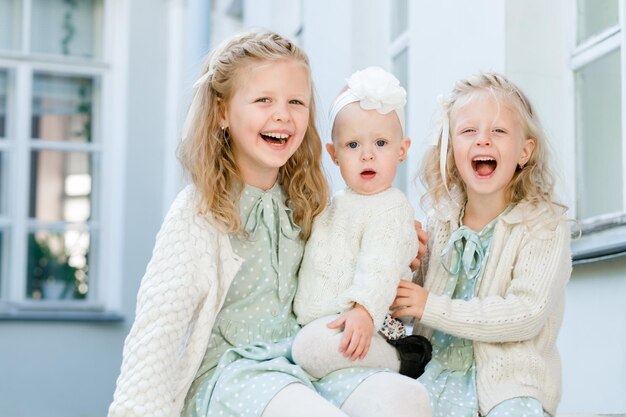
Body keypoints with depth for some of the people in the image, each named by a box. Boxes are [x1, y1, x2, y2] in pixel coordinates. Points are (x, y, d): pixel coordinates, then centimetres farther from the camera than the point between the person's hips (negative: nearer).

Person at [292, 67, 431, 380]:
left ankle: (398, 364, -12)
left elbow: (380, 268, -23)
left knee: (312, 345, -33)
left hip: (359, 330, -10)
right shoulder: (336, 204, 21)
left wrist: (364, 310, -38)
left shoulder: (391, 207, -8)